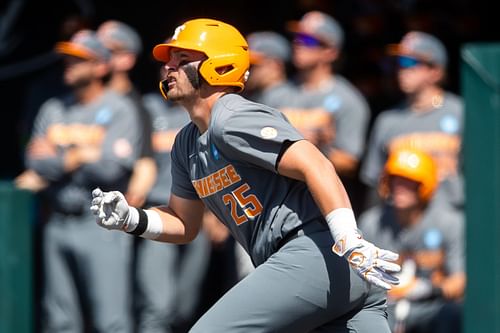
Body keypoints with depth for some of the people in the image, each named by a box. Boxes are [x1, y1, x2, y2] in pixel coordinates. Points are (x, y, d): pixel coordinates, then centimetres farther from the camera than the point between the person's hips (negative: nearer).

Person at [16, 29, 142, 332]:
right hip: (59, 224, 6)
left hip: (102, 225, -6)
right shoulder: (54, 109, 14)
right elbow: (36, 162, 4)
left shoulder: (119, 110, -3)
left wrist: (53, 166, -4)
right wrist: (77, 157, -8)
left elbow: (112, 169, -14)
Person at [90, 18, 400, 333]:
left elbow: (315, 166, -19)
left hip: (315, 251, -10)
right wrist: (130, 219, 9)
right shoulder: (187, 145, 20)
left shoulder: (232, 120, -9)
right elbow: (185, 225, 29)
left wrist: (350, 243, -29)